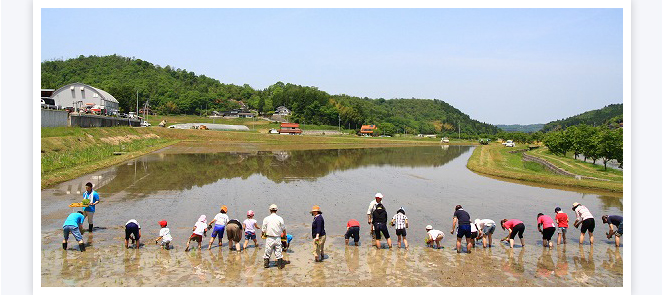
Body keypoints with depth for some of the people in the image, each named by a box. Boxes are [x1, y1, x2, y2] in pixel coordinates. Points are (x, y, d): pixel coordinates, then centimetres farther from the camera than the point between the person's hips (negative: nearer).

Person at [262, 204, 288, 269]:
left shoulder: (266, 219, -5)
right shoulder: (280, 219, -3)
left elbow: (263, 230, -1)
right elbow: (284, 229, 3)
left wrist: (263, 235, 20)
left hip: (269, 238, 0)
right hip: (277, 238, 1)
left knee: (268, 252, 13)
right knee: (278, 252, 10)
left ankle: (266, 263, 21)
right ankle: (280, 264, 13)